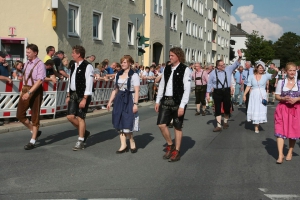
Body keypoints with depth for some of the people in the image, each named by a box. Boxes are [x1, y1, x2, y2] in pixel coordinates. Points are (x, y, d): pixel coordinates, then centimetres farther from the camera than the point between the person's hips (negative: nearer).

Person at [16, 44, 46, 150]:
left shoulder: (40, 64, -13)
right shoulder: (27, 63, 10)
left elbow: (40, 81, -21)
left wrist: (29, 92, -27)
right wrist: (23, 90, 11)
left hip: (35, 91, -7)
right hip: (26, 90, 7)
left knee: (35, 116, 3)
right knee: (20, 114, 7)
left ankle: (32, 141, 12)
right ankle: (34, 132, 26)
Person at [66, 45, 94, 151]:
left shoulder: (87, 66, -14)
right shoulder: (73, 66, 12)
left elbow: (89, 83, -17)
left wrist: (84, 99, -21)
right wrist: (68, 95, 14)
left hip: (83, 96, -8)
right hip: (73, 94, 8)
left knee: (80, 118, -2)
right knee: (70, 116, 4)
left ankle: (80, 142, 12)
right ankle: (84, 132, 26)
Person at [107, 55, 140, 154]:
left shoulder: (134, 75, -6)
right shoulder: (118, 75, 12)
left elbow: (136, 91, -10)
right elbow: (115, 90, 16)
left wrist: (135, 104, -17)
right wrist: (110, 101, 12)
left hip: (129, 100, -6)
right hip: (119, 100, 6)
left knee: (127, 124, -7)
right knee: (119, 123, 4)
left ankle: (132, 143, 14)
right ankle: (123, 145, 11)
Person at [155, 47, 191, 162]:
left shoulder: (185, 70, -7)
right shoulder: (167, 69, 11)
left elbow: (187, 89, -11)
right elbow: (162, 85, 15)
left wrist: (182, 106, -16)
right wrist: (158, 101, 11)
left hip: (177, 101, -5)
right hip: (166, 100, 5)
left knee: (177, 127, 4)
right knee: (161, 124, 1)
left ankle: (176, 152, 17)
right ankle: (170, 145, 24)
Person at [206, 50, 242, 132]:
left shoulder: (228, 69, 4)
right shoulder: (213, 73, 0)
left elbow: (236, 64, -3)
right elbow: (209, 84, 3)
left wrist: (239, 57, -22)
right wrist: (208, 94, -1)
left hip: (226, 91, 1)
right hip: (217, 92, -1)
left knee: (227, 107, 10)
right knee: (217, 109, -1)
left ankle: (225, 122, 33)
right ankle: (219, 126, 3)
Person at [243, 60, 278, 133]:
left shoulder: (265, 76, 0)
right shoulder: (251, 76, 2)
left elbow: (273, 76, -17)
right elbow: (248, 86, 1)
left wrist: (276, 71, -39)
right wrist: (244, 94, -8)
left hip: (262, 95, 0)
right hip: (254, 95, 0)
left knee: (260, 110, 0)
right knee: (254, 110, 2)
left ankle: (257, 126, 10)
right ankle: (256, 125, 14)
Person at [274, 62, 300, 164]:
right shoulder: (281, 82, 3)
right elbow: (277, 96, 4)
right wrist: (284, 98, -15)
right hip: (282, 109, 0)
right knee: (280, 131, -9)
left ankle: (290, 152, 26)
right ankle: (280, 155, -9)